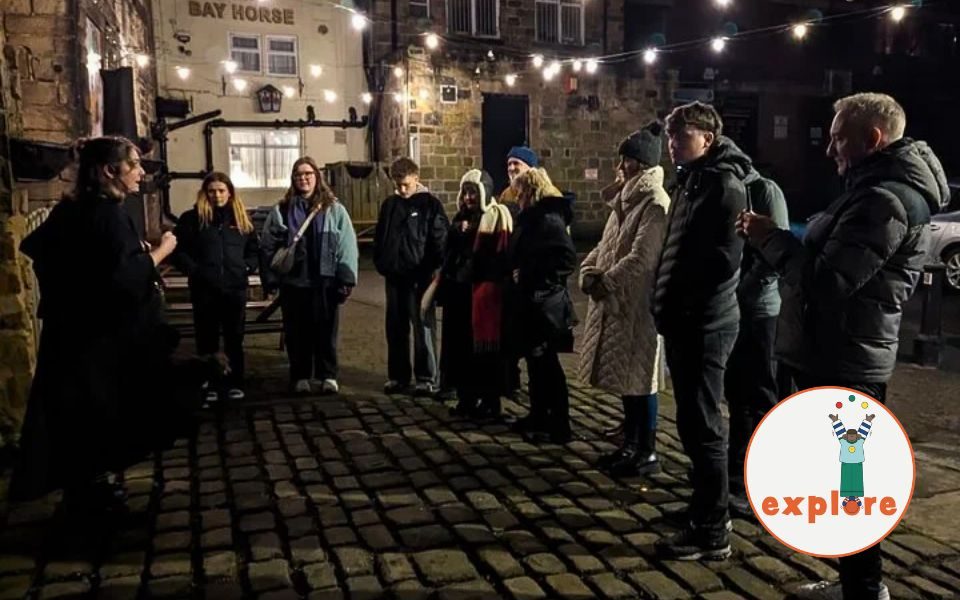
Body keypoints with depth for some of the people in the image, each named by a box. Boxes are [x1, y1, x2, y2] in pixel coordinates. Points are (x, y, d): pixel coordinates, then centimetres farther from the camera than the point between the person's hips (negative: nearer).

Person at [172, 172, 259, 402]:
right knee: (207, 340, 5)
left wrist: (247, 267, 0)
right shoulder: (192, 218, 1)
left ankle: (235, 384, 19)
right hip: (204, 289, -2)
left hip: (235, 288, 2)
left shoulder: (241, 219, 11)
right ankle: (209, 386, 14)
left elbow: (254, 250, 16)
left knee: (234, 339, 9)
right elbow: (177, 250, -3)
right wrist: (193, 270, -14)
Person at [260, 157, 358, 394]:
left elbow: (347, 245, -2)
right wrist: (270, 279, -2)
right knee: (297, 332, 8)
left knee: (326, 330, 5)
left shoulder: (334, 209, 2)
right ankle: (301, 376, 19)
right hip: (293, 281, 1)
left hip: (325, 281, -1)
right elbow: (268, 247, 5)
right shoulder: (281, 211, 5)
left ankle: (328, 376, 16)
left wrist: (347, 279, -8)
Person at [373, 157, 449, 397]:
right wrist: (380, 263, 8)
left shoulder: (430, 204, -4)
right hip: (394, 276, 5)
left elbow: (440, 239, -7)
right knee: (395, 329, 10)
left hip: (420, 276, -5)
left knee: (423, 328, -1)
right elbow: (379, 236, 18)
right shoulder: (389, 204, 11)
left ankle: (427, 378, 5)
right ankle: (398, 376, 21)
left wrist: (432, 268, -11)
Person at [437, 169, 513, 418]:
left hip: (484, 290, -7)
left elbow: (501, 256, -14)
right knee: (461, 345, 9)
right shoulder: (461, 217, 17)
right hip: (460, 289, 7)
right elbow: (450, 253, 22)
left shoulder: (497, 216, -6)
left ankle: (490, 401, 9)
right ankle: (466, 397, 21)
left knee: (484, 347, -1)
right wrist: (446, 280, 18)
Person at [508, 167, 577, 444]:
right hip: (530, 302, 9)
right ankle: (539, 416, 27)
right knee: (536, 361, 16)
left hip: (544, 304, -9)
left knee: (547, 364, -2)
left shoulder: (549, 219, -16)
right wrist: (518, 274, 4)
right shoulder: (531, 218, 13)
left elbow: (567, 258, -26)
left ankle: (559, 425, 7)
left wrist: (532, 277, -20)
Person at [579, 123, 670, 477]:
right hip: (616, 304, 9)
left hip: (639, 305, -9)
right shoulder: (626, 199, 16)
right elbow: (606, 245, 17)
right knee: (625, 378, 15)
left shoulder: (656, 203, -14)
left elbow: (641, 258, -21)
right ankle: (631, 444, 26)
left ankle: (647, 452, 11)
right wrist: (590, 272, -1)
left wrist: (606, 283, -14)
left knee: (640, 379, -1)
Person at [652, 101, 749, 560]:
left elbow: (723, 260, -21)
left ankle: (710, 533, 8)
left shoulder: (724, 185, -13)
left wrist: (676, 301, -11)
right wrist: (668, 304, 10)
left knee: (701, 427, -3)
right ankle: (705, 507, 32)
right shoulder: (692, 182, 17)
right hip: (685, 321, 10)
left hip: (705, 324, -10)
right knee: (693, 422, 17)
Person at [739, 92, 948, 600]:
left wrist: (770, 238, -13)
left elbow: (826, 282, -25)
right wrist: (777, 239, 1)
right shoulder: (881, 189, 15)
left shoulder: (885, 201, -20)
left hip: (842, 365, -11)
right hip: (838, 358, 11)